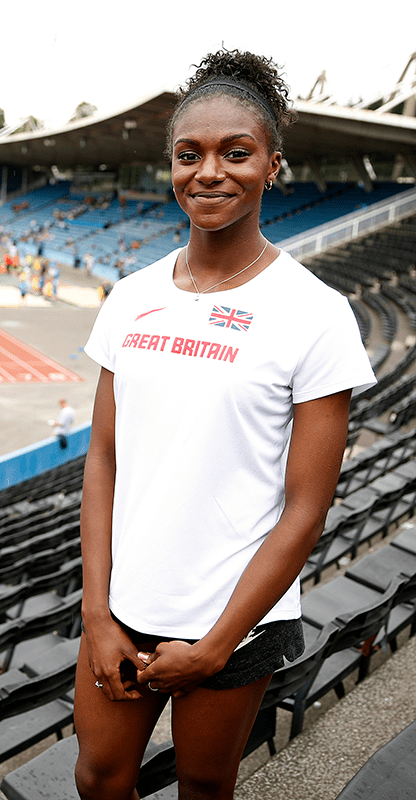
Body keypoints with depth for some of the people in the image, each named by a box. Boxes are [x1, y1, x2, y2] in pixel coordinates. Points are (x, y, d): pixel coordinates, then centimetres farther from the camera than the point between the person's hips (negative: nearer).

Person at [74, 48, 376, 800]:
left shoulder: (314, 314, -13)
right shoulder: (131, 298, 0)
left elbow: (305, 510, -13)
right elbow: (103, 458, 1)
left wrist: (212, 648, -10)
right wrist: (97, 614, -3)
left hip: (233, 617, -3)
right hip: (123, 602, 4)